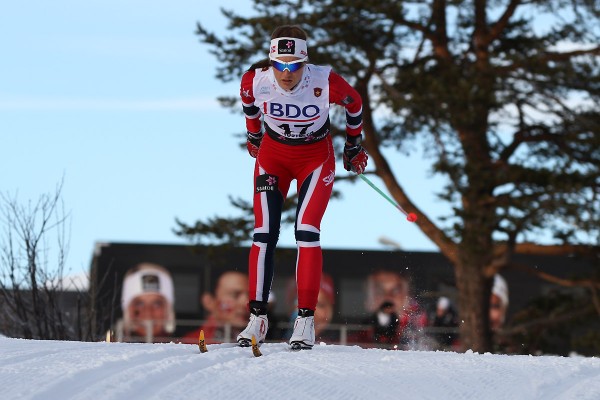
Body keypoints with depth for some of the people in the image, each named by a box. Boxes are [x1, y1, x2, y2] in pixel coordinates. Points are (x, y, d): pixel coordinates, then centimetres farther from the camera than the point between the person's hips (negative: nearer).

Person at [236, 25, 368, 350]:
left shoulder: (325, 82, -27)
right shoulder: (255, 80, -21)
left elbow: (354, 104, -4)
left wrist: (354, 146, 9)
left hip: (315, 158, -2)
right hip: (273, 155, 2)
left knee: (306, 232, -16)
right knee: (264, 234, -8)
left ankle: (306, 320, -13)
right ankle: (257, 317, 0)